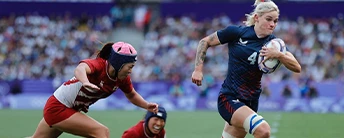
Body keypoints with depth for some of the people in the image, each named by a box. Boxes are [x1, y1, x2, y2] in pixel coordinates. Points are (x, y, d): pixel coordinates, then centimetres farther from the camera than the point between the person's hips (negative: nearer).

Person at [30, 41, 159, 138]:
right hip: (58, 108, -9)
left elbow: (131, 95, 14)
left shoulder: (122, 79, -5)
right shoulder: (98, 65, -28)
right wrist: (85, 82, -73)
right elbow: (80, 69, -51)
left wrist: (147, 105, -5)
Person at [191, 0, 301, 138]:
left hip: (250, 102, 5)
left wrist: (278, 54, -25)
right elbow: (205, 41, 5)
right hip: (229, 98, -5)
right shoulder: (236, 32, -7)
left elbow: (297, 67, -8)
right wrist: (198, 69, -5)